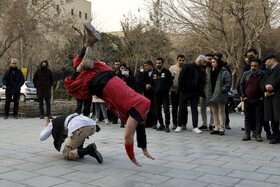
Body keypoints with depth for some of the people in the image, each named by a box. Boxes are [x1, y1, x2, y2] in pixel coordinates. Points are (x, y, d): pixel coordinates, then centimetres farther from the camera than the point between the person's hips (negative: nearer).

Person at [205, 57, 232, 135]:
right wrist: (206, 91, 8)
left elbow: (228, 83, -8)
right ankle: (217, 128, 18)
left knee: (221, 112, 0)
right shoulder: (209, 72, 14)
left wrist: (222, 90, -16)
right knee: (214, 112, 10)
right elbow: (206, 83, 19)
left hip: (220, 95, -6)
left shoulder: (224, 72, -5)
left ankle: (222, 128, 6)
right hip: (211, 95, 6)